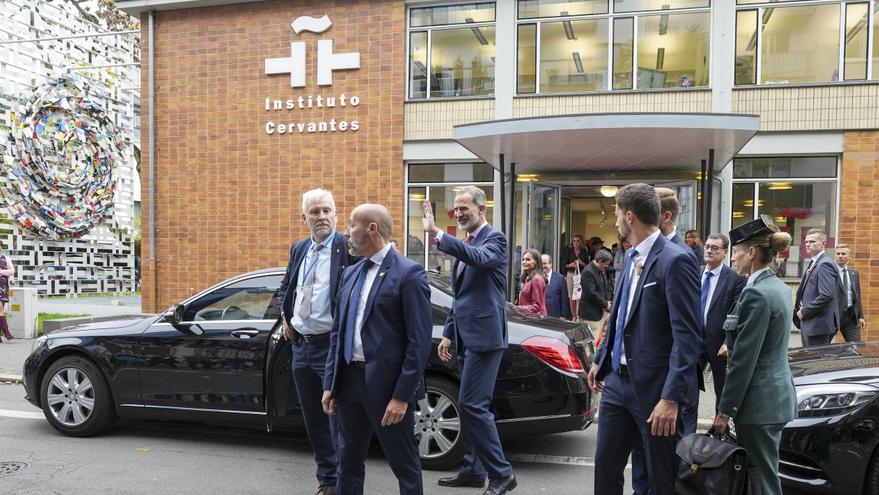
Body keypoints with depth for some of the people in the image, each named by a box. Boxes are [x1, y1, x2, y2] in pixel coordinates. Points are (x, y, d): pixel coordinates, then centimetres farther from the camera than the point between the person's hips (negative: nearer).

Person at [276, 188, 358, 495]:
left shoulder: (349, 248, -11)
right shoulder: (298, 249, 12)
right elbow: (284, 288, 25)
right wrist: (285, 317, 11)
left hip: (333, 346, -7)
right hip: (301, 346, 7)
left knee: (337, 419, 0)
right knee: (313, 420, 16)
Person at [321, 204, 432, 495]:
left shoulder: (409, 273, -11)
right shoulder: (350, 274, 12)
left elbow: (420, 340, -14)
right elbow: (337, 332, 15)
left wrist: (402, 395, -17)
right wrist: (330, 384, 11)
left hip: (387, 383, -7)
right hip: (349, 380, 7)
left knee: (404, 464, 7)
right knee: (348, 462, 18)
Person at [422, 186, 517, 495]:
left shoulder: (494, 238, -8)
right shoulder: (464, 244, 17)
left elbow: (480, 258, -33)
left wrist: (437, 234, -38)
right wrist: (448, 334, 17)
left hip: (484, 336, -9)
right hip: (466, 337, 9)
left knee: (473, 405, -10)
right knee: (469, 405, 14)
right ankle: (473, 470, 25)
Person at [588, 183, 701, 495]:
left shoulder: (675, 261, -17)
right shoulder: (630, 256, 10)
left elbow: (687, 336, -20)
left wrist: (672, 398, -23)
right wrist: (600, 361, 24)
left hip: (654, 387, -8)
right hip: (618, 380, 8)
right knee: (605, 464, 16)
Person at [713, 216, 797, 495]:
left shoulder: (756, 294, -19)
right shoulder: (779, 288, 11)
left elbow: (743, 360, -19)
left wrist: (725, 410, -14)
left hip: (759, 399, -10)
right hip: (778, 392, 10)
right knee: (763, 473, 18)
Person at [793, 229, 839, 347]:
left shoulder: (825, 264, -15)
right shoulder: (814, 263, 16)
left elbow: (827, 295, -24)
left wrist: (804, 312, -16)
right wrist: (800, 311, 7)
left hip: (819, 324, -9)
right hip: (808, 323, 9)